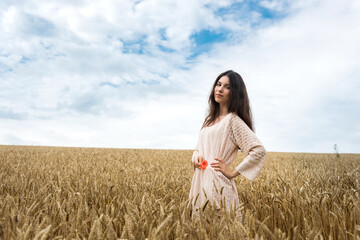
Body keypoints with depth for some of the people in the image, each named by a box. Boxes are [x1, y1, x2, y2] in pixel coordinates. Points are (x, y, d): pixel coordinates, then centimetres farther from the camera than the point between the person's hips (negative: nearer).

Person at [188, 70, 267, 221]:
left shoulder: (233, 120, -9)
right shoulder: (210, 119, 14)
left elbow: (259, 151, -18)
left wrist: (233, 173, -12)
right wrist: (195, 156, 0)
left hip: (218, 186, -7)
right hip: (200, 185, 7)